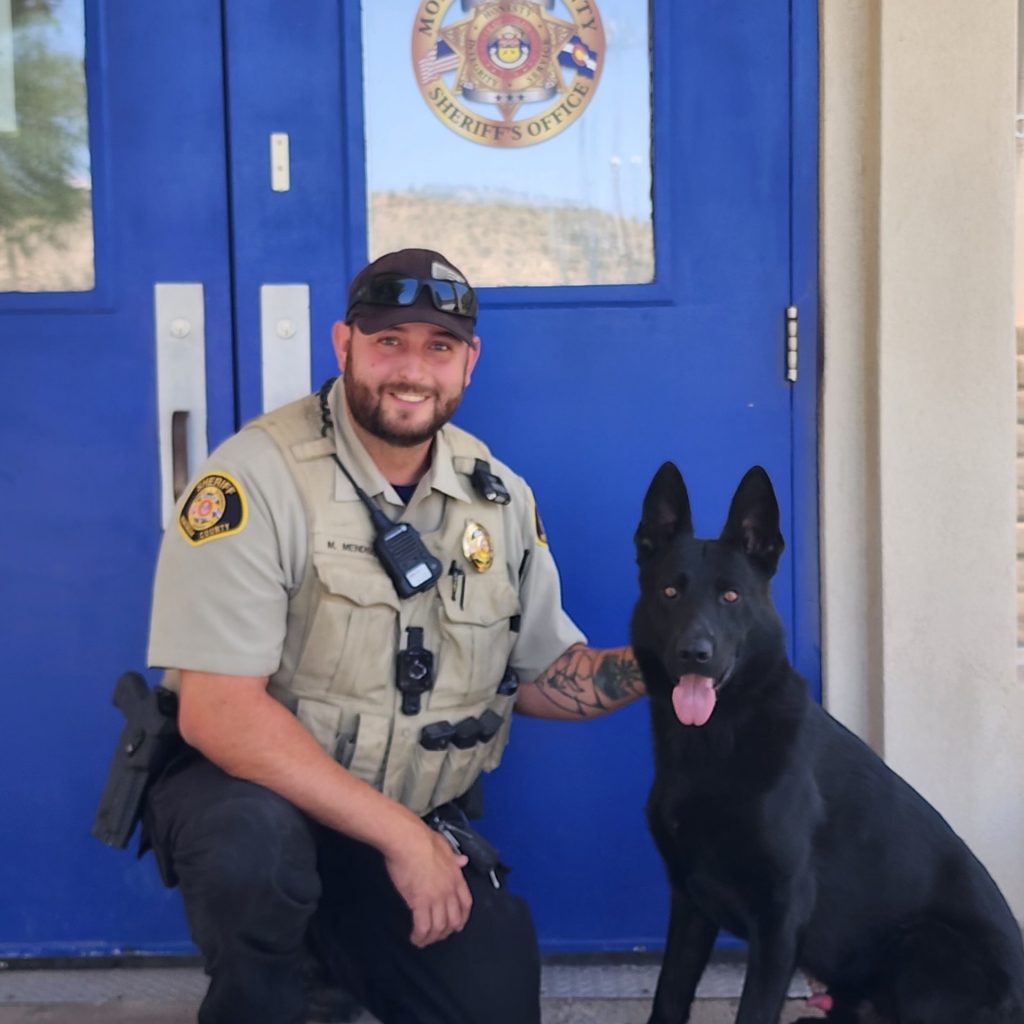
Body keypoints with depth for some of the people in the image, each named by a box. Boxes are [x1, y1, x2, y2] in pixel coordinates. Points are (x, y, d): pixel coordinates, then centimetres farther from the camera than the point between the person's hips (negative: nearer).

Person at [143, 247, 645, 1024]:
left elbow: (542, 673, 9)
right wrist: (398, 836, -24)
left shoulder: (500, 497, 0)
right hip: (253, 789, -4)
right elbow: (218, 710, -23)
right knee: (257, 843, -36)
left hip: (422, 819, 5)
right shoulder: (258, 479, -18)